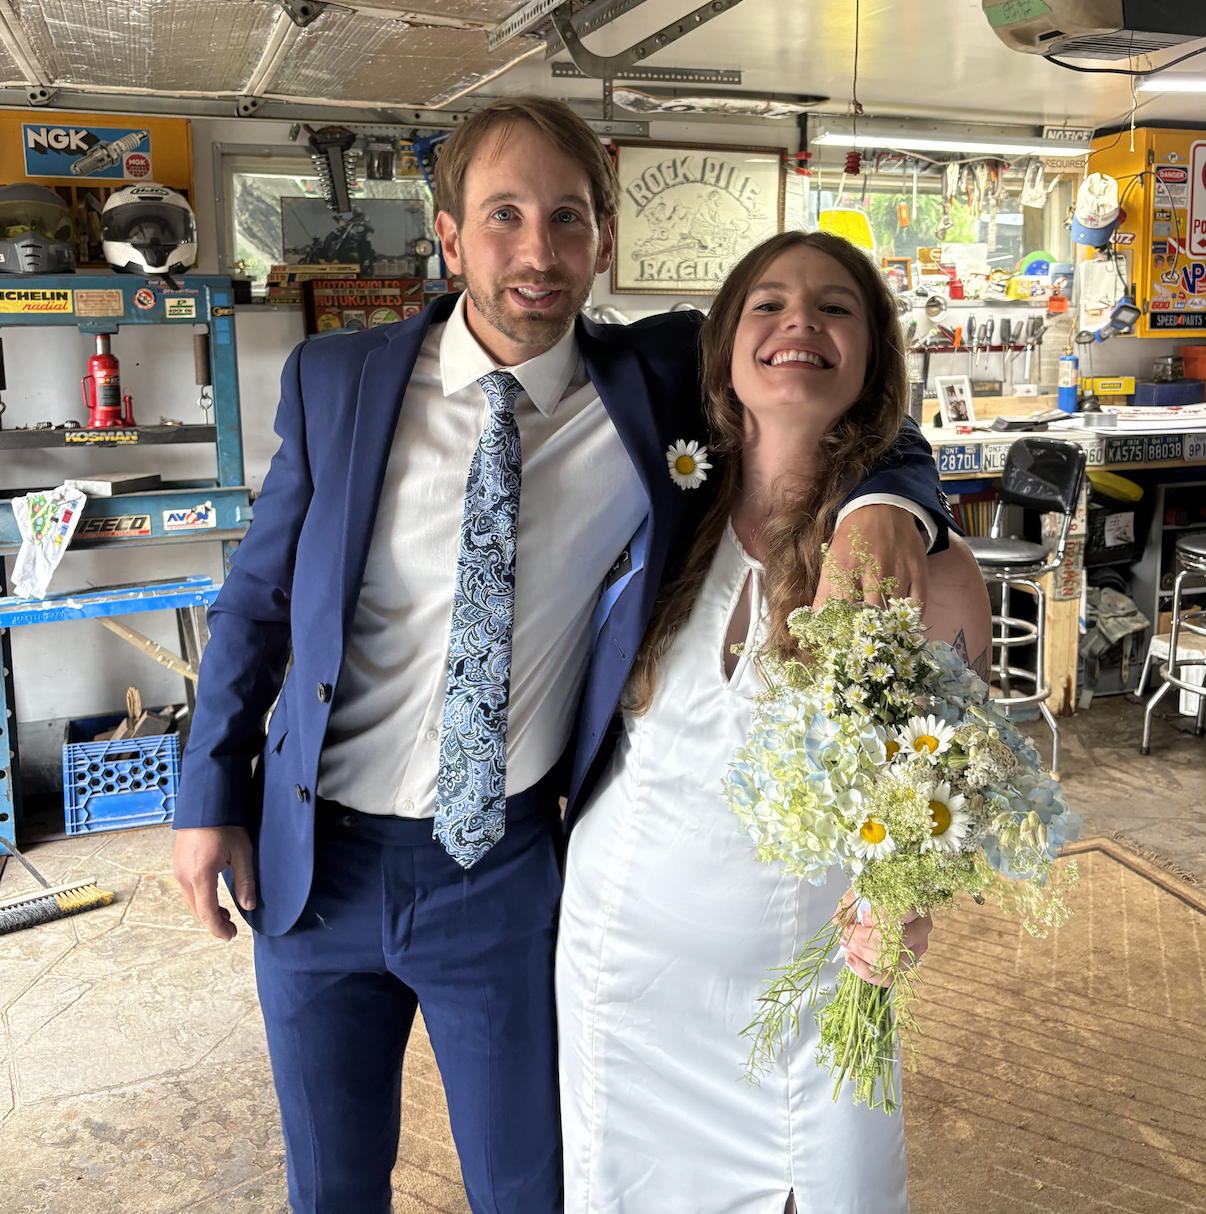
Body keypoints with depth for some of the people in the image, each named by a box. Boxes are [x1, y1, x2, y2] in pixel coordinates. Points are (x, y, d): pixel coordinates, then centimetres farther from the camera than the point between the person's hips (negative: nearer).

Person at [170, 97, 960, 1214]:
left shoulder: (659, 384, -8)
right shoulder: (335, 382, -6)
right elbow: (258, 599, 3)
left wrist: (886, 497, -24)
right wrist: (212, 797, 3)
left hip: (506, 870, -1)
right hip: (314, 862, 2)